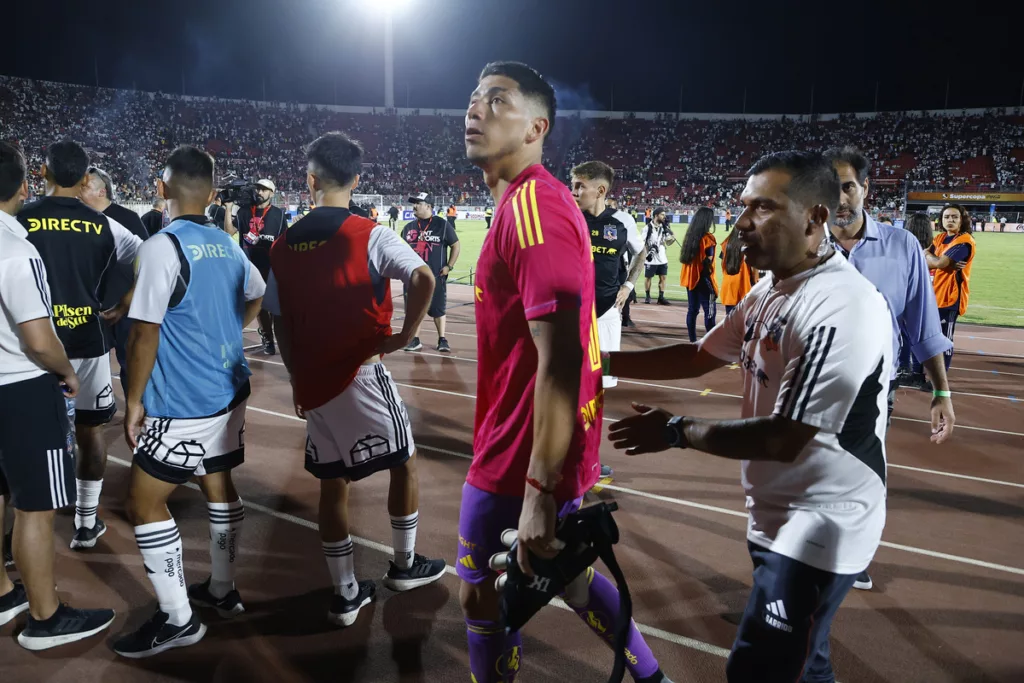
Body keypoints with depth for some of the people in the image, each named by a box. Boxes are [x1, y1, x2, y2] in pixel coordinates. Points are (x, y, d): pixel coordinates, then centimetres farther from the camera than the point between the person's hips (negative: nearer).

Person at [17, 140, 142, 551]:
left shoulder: (19, 221, -6)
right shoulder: (103, 226, -1)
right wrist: (122, 308, 7)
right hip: (88, 342, 1)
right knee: (90, 430, 14)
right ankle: (87, 523, 22)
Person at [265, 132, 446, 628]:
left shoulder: (283, 246, 6)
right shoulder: (369, 234, -8)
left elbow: (281, 325, 9)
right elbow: (423, 279, -24)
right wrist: (406, 335, -12)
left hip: (312, 382, 5)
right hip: (360, 373, -5)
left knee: (332, 483, 13)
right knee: (404, 461, 16)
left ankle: (345, 594, 22)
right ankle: (405, 565, 28)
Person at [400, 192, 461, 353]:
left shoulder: (442, 225, -3)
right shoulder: (409, 227, 11)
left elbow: (456, 246, 0)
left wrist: (449, 266, -6)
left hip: (436, 276, -4)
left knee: (438, 308, 3)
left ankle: (442, 340, 13)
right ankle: (415, 340, 15)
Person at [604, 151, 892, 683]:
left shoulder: (842, 307, -26)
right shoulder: (769, 291, 4)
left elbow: (784, 439, -27)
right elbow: (697, 357, 13)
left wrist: (676, 431, -16)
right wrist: (603, 361, 4)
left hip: (819, 527, -9)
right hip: (777, 517, 9)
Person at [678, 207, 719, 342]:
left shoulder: (690, 235, 7)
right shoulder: (707, 238, -14)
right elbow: (707, 264, -16)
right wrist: (712, 285, -13)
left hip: (690, 279, 7)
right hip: (702, 279, -7)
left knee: (692, 310, 11)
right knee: (710, 311, -2)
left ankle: (693, 341, 15)